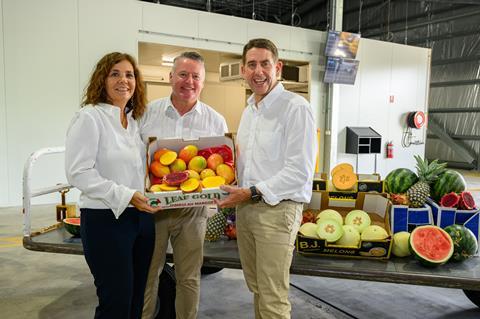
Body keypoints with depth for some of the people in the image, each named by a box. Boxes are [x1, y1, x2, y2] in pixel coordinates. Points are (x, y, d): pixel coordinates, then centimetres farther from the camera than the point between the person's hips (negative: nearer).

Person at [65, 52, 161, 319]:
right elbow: (78, 172, -16)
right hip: (106, 220, -7)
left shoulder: (135, 120, 12)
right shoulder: (89, 117, -9)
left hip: (142, 216, 7)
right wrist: (125, 196, -21)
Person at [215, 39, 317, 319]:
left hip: (277, 209, -7)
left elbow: (300, 171, -17)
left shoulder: (295, 107, -12)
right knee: (257, 288, 18)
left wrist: (253, 193, -17)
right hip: (245, 207, 8)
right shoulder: (249, 110, 15)